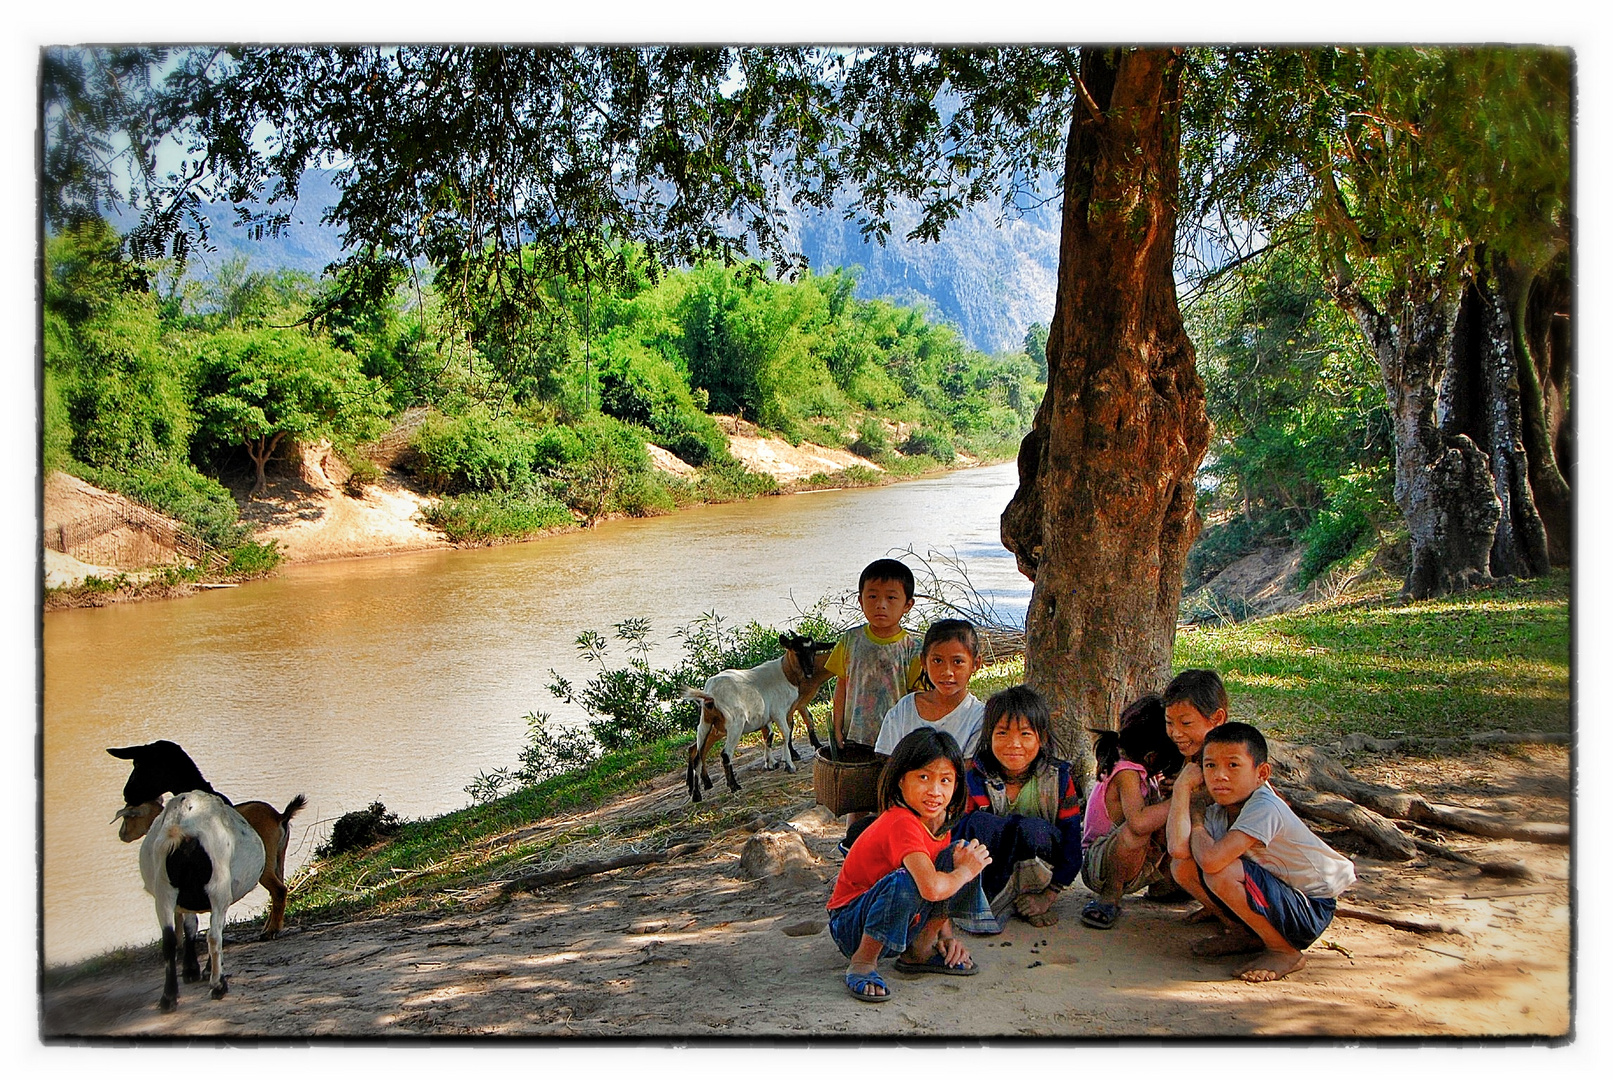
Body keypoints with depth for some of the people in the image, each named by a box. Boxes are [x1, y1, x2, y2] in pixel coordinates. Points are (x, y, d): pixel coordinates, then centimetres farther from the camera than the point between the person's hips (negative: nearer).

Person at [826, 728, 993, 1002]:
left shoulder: (938, 821, 0)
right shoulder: (902, 823, -27)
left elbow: (939, 896, 12)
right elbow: (931, 887, -40)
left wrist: (947, 935, -3)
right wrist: (965, 871, -21)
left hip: (906, 920, 8)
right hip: (851, 925, -8)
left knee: (961, 853, -3)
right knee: (906, 880, -38)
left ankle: (920, 950, 4)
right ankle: (862, 962, -16)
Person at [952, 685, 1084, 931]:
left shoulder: (1058, 778, -7)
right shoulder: (977, 778, -7)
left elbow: (1072, 845, -6)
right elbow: (957, 837, -14)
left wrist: (1049, 894, -16)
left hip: (1039, 871, 0)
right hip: (988, 871, 0)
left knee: (1032, 828, -31)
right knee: (978, 822, -28)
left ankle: (1000, 904, -22)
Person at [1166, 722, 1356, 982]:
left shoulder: (1264, 809, -25)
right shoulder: (1219, 811, -3)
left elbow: (1211, 859, -37)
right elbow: (1179, 849, -21)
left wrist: (1197, 825, -14)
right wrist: (1183, 787, -14)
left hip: (1311, 910, -8)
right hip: (1276, 896, 8)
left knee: (1222, 872, -31)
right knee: (1184, 866, -6)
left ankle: (1286, 952, -9)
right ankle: (1244, 934, 15)